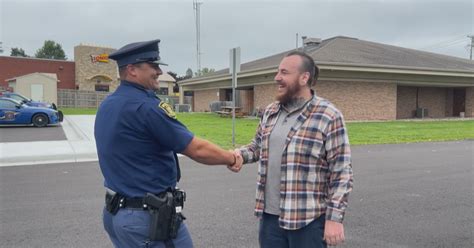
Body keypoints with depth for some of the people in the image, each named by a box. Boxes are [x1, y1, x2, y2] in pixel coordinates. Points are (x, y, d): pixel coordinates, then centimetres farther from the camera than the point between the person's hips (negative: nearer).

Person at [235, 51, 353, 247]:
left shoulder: (328, 116, -12)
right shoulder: (270, 112, 6)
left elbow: (341, 172, -12)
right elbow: (258, 146, 19)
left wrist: (334, 218, -13)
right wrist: (240, 154, -2)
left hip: (308, 220, -5)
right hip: (269, 216, 6)